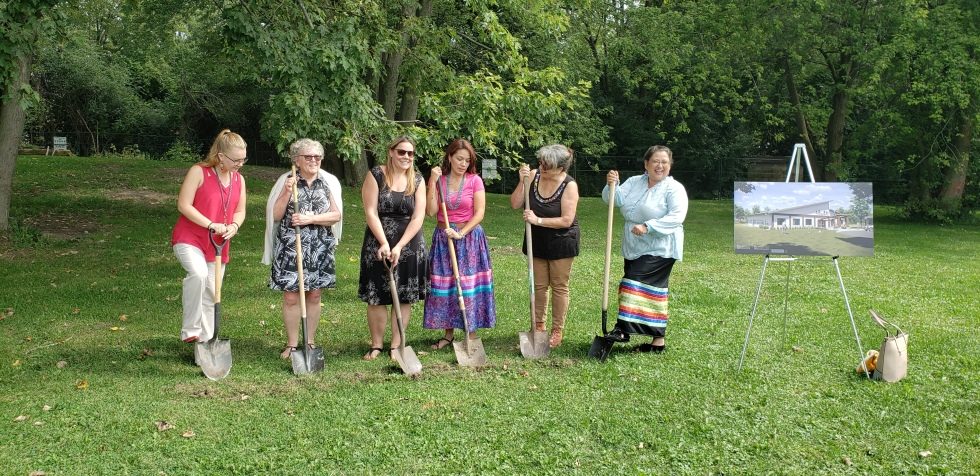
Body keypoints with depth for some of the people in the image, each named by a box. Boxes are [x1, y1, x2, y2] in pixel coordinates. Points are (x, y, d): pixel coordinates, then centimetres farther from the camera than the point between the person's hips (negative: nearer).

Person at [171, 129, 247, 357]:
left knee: (211, 295, 10)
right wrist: (210, 224, -23)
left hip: (218, 245, 6)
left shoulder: (239, 180, 6)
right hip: (189, 238, -6)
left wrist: (234, 226, -9)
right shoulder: (198, 172, -12)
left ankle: (205, 342, 22)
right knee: (198, 274, -33)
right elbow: (183, 205, -15)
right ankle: (190, 329, -19)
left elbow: (240, 210, 14)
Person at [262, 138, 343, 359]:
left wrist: (310, 219, -15)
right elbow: (275, 216, -2)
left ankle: (310, 342, 20)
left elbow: (336, 215, -2)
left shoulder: (329, 182, 5)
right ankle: (292, 344, 12)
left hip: (320, 248, 2)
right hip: (290, 246, -1)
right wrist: (287, 192, -14)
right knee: (291, 297, -1)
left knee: (314, 296, 8)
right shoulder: (286, 181, 2)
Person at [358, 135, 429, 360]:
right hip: (379, 243, -2)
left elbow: (418, 217, -5)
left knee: (404, 296, 5)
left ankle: (396, 345, 16)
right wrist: (384, 243, -19)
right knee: (377, 296, 1)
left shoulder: (417, 180, 1)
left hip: (409, 244, 2)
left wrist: (399, 247, -14)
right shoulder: (376, 175, -5)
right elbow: (371, 212, -10)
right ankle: (376, 345, 14)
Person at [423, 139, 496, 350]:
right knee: (443, 286, 5)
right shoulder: (438, 180, 3)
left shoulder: (475, 181, -4)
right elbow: (431, 211, -7)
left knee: (469, 286, -2)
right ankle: (448, 334, 16)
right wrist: (433, 182, -11)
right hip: (442, 239, 3)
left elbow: (479, 213, -9)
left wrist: (461, 233, -18)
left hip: (469, 238, -3)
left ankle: (471, 335, 7)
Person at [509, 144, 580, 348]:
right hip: (538, 241, 4)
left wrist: (538, 220, -24)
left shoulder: (569, 185, -19)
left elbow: (567, 220, -23)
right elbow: (515, 204, -9)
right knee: (539, 285, 13)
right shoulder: (534, 175, -9)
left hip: (561, 242, -4)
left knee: (559, 286, 6)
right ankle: (538, 325, 26)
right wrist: (523, 182, -22)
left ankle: (557, 331, 16)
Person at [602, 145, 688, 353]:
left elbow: (676, 216, -21)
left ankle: (623, 329, -19)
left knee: (636, 283, -17)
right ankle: (658, 340, 14)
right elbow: (615, 200, 0)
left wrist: (647, 227, -28)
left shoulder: (674, 188, -7)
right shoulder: (634, 182, 11)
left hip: (659, 250, -6)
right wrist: (612, 185, -21)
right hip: (634, 248, 7)